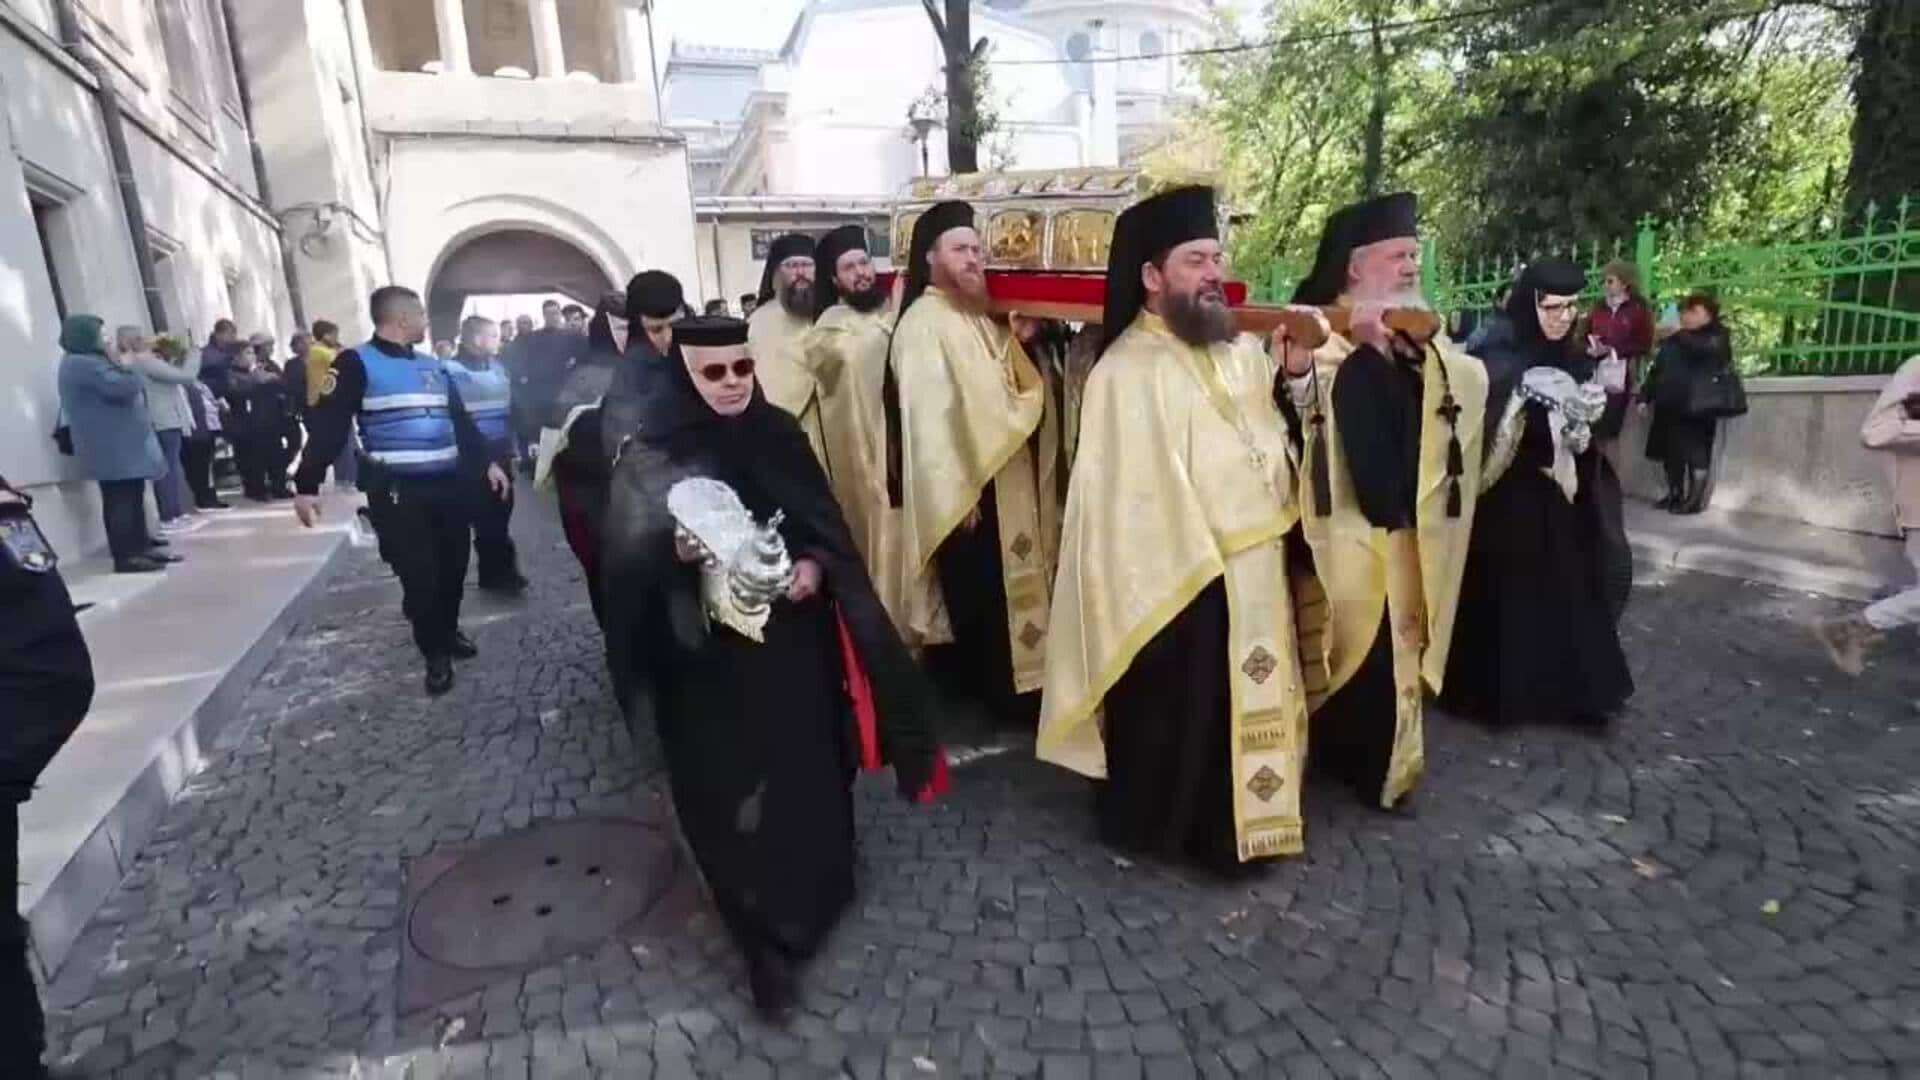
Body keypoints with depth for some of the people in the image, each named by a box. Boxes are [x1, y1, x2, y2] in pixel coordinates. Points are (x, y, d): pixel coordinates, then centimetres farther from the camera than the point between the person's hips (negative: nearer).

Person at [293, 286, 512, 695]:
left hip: (448, 485, 6)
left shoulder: (433, 366, 16)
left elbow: (461, 420, 22)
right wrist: (307, 484, -17)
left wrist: (486, 462, 18)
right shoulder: (356, 364, -5)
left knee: (453, 567, 12)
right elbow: (327, 424, -11)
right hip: (398, 492, -6)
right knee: (419, 574, -3)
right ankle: (435, 652, 12)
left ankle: (449, 631, 33)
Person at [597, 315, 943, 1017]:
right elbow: (628, 562, -9)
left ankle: (819, 890, 42)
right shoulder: (652, 460, -8)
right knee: (733, 792, 4)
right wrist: (675, 552, -28)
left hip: (794, 640, 4)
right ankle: (766, 937, 22)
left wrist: (814, 566, -12)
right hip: (708, 658, -3)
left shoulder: (779, 435, 2)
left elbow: (826, 524, 7)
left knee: (810, 772, 15)